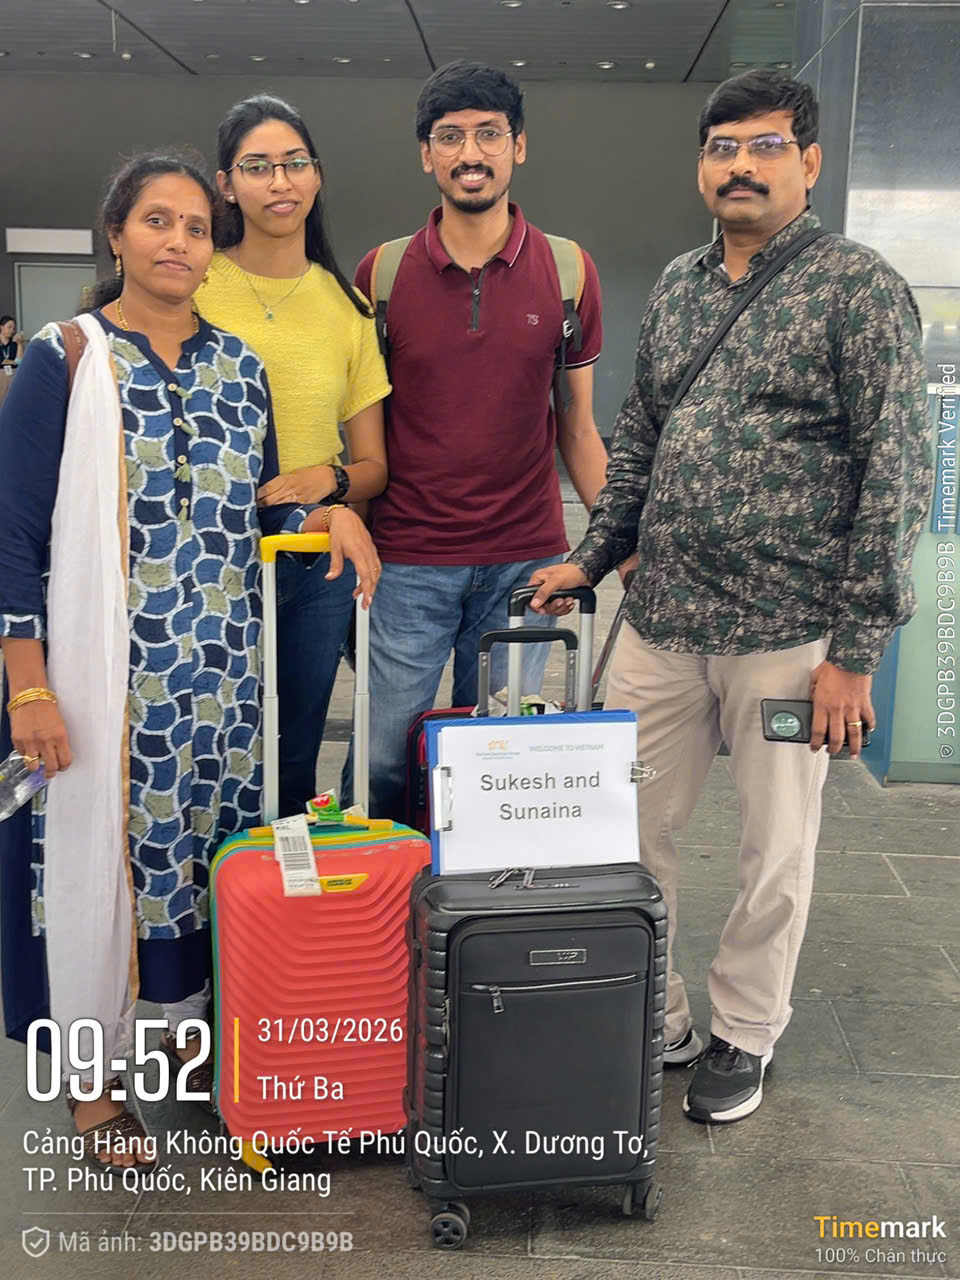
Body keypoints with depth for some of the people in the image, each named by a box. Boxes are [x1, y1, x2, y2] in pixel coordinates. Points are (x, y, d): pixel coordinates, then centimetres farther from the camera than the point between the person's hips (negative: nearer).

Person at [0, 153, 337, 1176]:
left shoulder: (238, 367, 10)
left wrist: (320, 513, -5)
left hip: (221, 670, 4)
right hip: (99, 672, -4)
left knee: (211, 852, 11)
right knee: (95, 853, 4)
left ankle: (193, 1030, 33)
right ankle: (92, 1077, 23)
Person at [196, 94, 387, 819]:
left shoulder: (345, 304, 10)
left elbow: (374, 466, 12)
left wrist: (328, 479, -12)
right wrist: (331, 508, -10)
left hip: (319, 568, 3)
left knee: (294, 771, 12)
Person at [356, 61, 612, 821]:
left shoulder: (567, 272, 3)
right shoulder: (382, 273, 2)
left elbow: (577, 429, 8)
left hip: (525, 560, 1)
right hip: (409, 562, 0)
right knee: (387, 754, 3)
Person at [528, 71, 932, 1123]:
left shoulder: (858, 288, -6)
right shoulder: (675, 287, 12)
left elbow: (897, 474, -9)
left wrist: (855, 648, -13)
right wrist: (590, 558, 12)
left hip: (787, 634, -5)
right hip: (660, 624, 5)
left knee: (775, 855, 9)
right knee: (625, 832, 10)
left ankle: (743, 1037, 31)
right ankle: (652, 1017, 31)